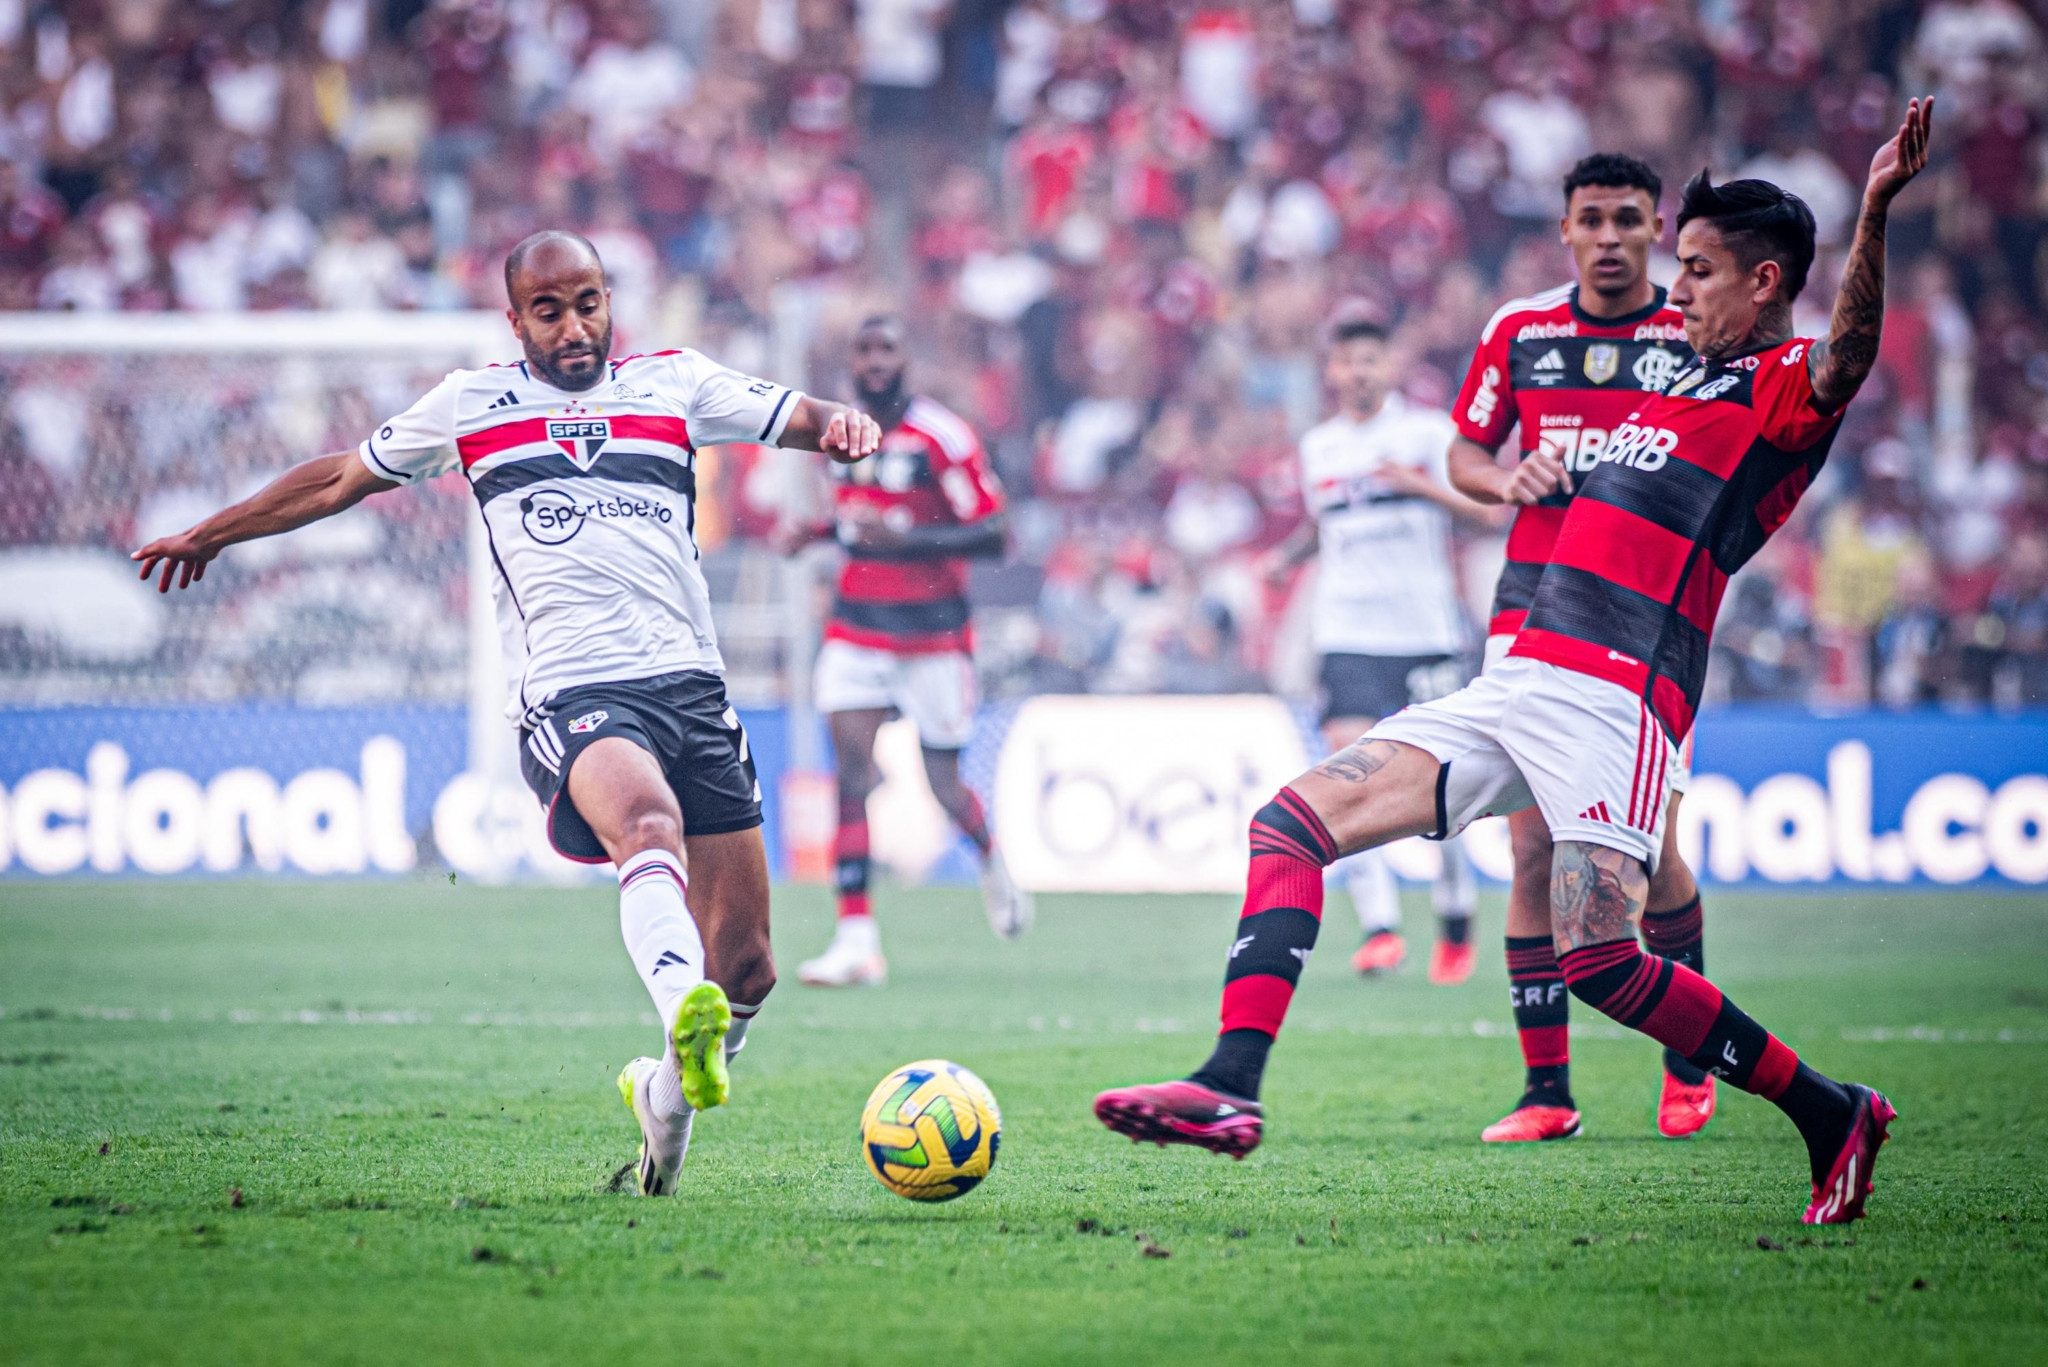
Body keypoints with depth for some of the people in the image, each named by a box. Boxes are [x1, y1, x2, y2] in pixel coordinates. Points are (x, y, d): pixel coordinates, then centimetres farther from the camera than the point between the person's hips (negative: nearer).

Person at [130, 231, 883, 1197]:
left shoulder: (674, 384, 16)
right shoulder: (471, 404, 16)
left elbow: (800, 419, 10)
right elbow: (343, 478, 29)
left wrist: (842, 422, -14)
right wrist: (213, 533, 37)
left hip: (689, 684, 3)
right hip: (569, 694, -3)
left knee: (746, 966, -1)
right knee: (648, 820, -38)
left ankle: (665, 1092, 27)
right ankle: (684, 1021, -61)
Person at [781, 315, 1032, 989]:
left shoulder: (942, 437, -14)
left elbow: (992, 535, -15)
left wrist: (903, 538, -26)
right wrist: (813, 533, 2)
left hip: (933, 632, -4)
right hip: (858, 624, 4)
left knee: (944, 782, 3)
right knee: (852, 769, -9)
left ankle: (992, 860, 38)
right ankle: (856, 938, -10)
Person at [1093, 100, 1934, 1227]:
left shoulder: (1786, 386, -1)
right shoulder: (1679, 372, 24)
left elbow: (1848, 353, -26)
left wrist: (1874, 212, -39)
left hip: (1615, 696, -9)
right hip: (1520, 681, 9)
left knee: (1600, 960, -22)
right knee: (1293, 823, -4)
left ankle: (1830, 1114, -3)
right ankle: (1231, 1085, -15)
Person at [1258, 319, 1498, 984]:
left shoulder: (1430, 430, 0)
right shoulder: (1318, 446, 13)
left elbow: (1485, 508, -6)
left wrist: (1421, 485, -20)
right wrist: (1290, 552, 10)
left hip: (1425, 628, -2)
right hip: (1346, 631, 2)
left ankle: (1456, 921, 23)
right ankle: (1379, 925, -18)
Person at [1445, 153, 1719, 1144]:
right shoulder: (1519, 331, 8)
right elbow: (1466, 452, 17)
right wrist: (1508, 478, -4)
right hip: (1534, 605, 2)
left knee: (1650, 850, -7)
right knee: (1534, 849, -4)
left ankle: (1689, 1060, 16)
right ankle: (1546, 1089, 2)